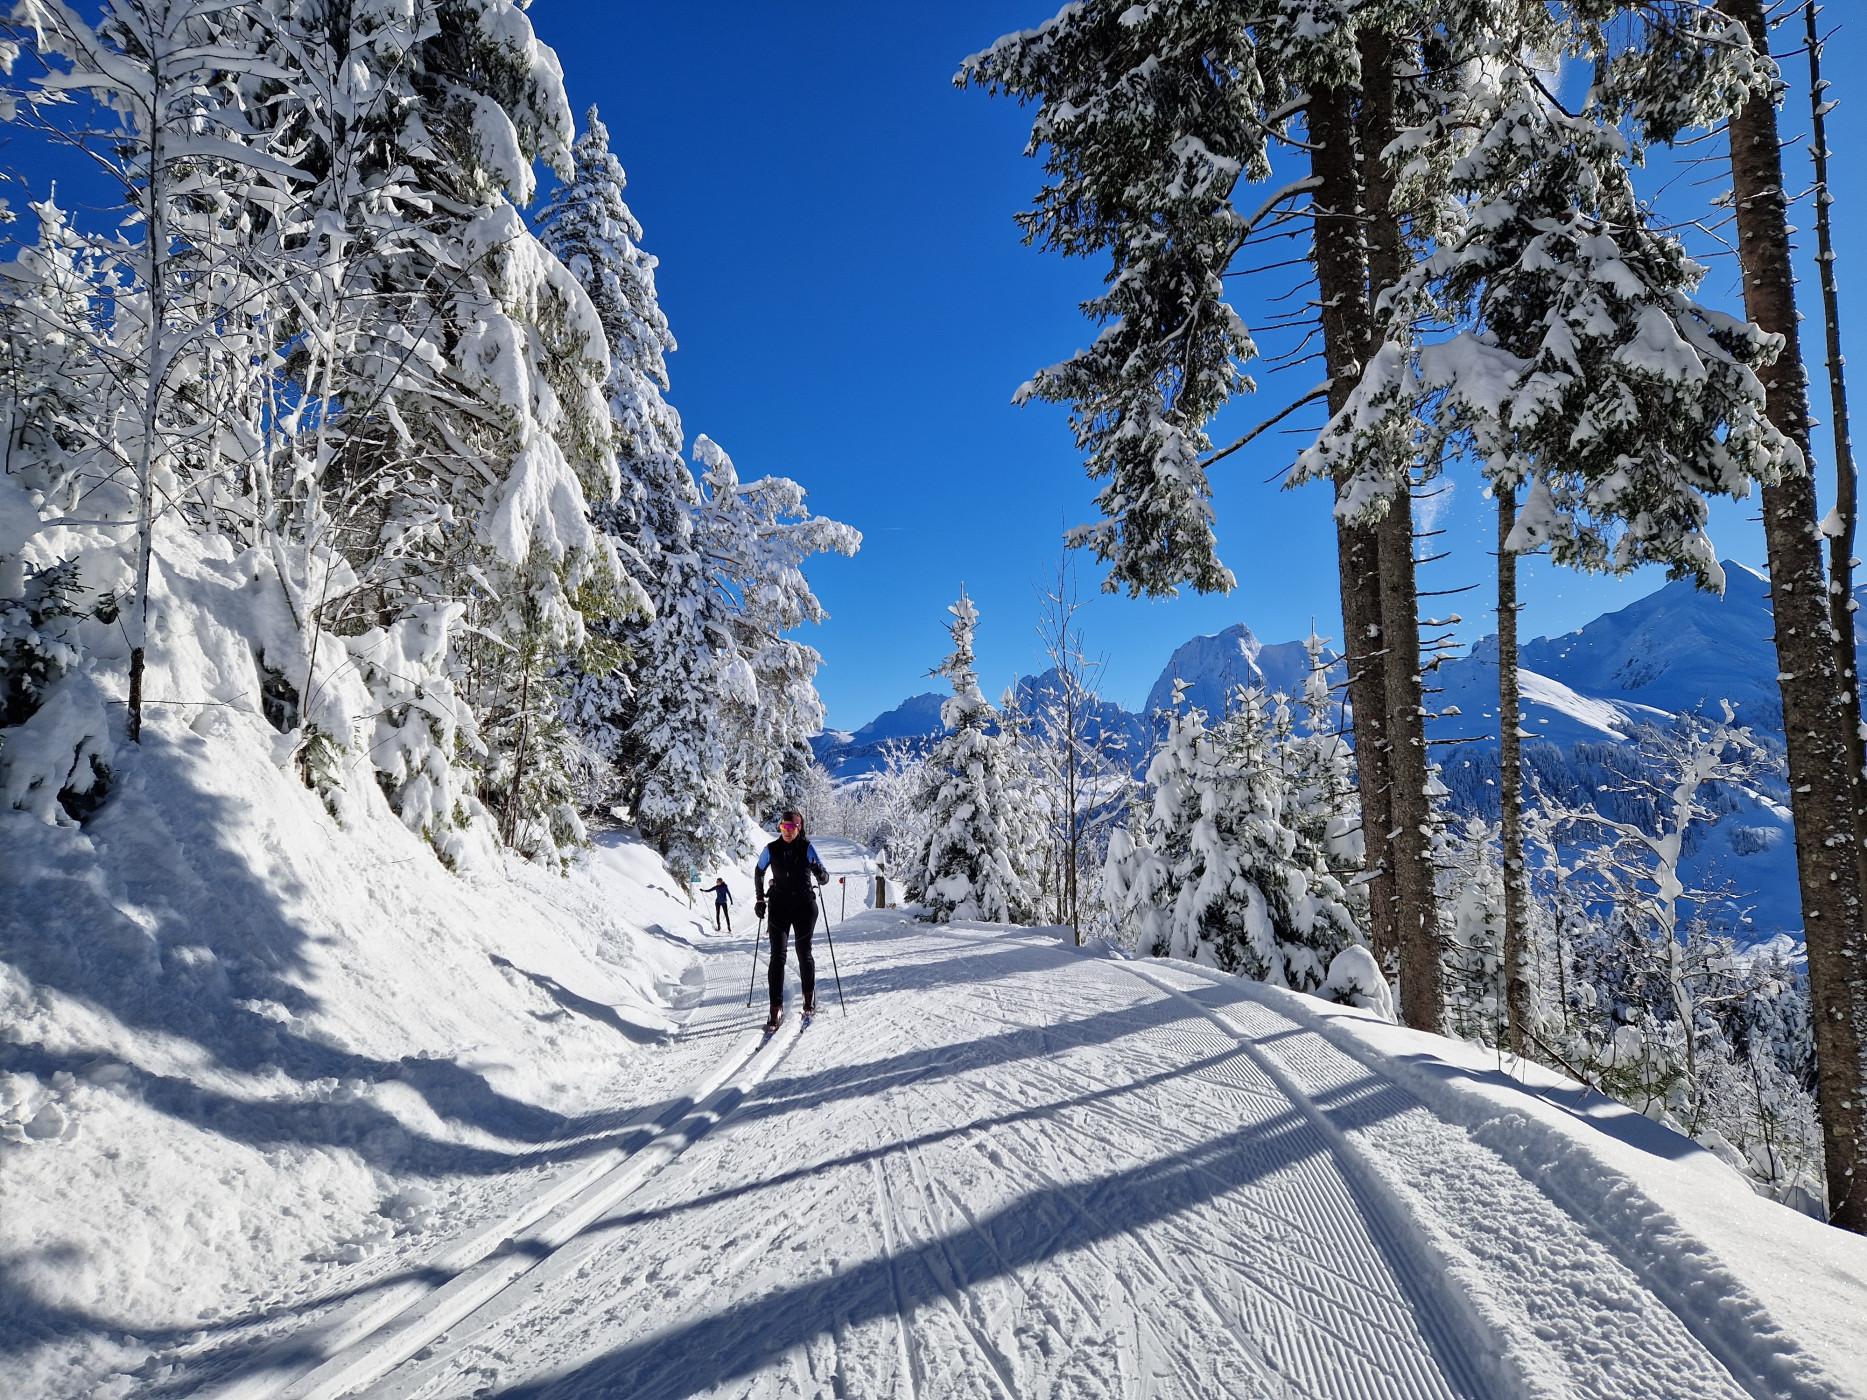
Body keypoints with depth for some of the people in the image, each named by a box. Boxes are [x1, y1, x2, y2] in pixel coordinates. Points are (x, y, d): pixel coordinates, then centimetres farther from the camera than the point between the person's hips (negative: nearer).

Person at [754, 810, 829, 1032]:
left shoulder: (807, 848, -7)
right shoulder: (771, 849, -2)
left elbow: (824, 879, -7)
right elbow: (758, 874, 15)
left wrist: (820, 873, -30)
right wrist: (760, 899, 9)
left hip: (804, 907, -1)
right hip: (779, 907, 1)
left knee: (804, 953, 5)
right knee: (777, 956, -6)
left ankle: (809, 996, 29)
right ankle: (776, 1008, -3)